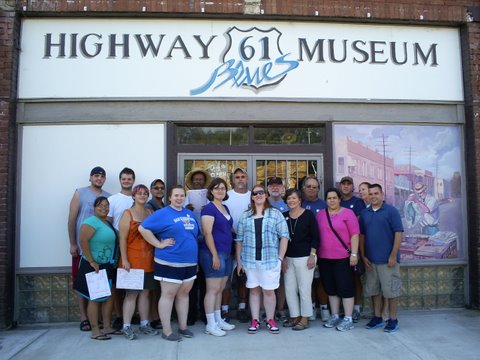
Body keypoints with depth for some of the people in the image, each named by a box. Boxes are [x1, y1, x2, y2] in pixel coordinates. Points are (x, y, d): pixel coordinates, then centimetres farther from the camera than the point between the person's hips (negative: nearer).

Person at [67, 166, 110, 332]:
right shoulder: (80, 193, 1)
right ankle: (84, 317, 13)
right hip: (82, 246, -2)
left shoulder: (108, 197, 7)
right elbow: (72, 219, -1)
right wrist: (73, 244, -5)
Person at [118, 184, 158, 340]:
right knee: (131, 294, -1)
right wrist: (124, 259, -13)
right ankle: (126, 326, 8)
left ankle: (144, 324, 21)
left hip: (148, 260, 5)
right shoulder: (128, 213, -2)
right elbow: (122, 238, -7)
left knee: (145, 293, 11)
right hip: (132, 261, -5)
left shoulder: (151, 213, 11)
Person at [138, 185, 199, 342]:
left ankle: (183, 327, 26)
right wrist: (159, 244, -16)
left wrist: (195, 257, 15)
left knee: (184, 294, 14)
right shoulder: (163, 214, -8)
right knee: (168, 295, 1)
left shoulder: (190, 214, 13)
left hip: (190, 262, 7)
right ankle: (167, 331, 11)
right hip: (169, 263, -7)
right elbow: (143, 228, -14)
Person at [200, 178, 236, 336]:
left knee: (220, 289, 14)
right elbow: (207, 233, -16)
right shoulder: (209, 208, -9)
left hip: (226, 253, 8)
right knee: (213, 289, -2)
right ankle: (210, 324, 7)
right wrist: (215, 255, -20)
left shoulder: (225, 208, 15)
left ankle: (218, 320, 24)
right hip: (213, 253, -8)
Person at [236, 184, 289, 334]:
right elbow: (239, 239, 8)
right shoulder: (245, 216, 9)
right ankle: (255, 320, 20)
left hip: (270, 260, -2)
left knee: (268, 290, 4)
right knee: (254, 290, 10)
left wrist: (280, 258, -6)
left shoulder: (275, 213, 1)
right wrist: (239, 260, 5)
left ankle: (270, 320, 19)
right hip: (250, 260, 2)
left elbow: (284, 236, -2)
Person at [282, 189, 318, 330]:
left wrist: (312, 255, -11)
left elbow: (315, 236, -4)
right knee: (289, 288, 7)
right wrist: (283, 258, 6)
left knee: (304, 289, 0)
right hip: (288, 258, 5)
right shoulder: (284, 216, 7)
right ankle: (295, 316, 22)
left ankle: (305, 319, 13)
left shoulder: (308, 214, -4)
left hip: (305, 257, -4)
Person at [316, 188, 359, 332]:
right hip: (324, 258, 5)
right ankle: (334, 316, 24)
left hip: (343, 258, -5)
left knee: (345, 287, 0)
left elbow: (355, 235, -7)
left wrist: (354, 254, -13)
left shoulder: (347, 213, -3)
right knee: (330, 288, 12)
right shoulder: (320, 214, 10)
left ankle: (348, 319, 9)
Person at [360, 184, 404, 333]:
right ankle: (377, 318, 24)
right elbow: (361, 235, 11)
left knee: (390, 290, 3)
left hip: (387, 259, -4)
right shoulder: (364, 213, 8)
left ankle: (393, 320, 15)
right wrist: (363, 256, 5)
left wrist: (393, 255, -13)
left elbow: (398, 233, -9)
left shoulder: (391, 211, -5)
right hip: (370, 260, 5)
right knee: (374, 290, 12)